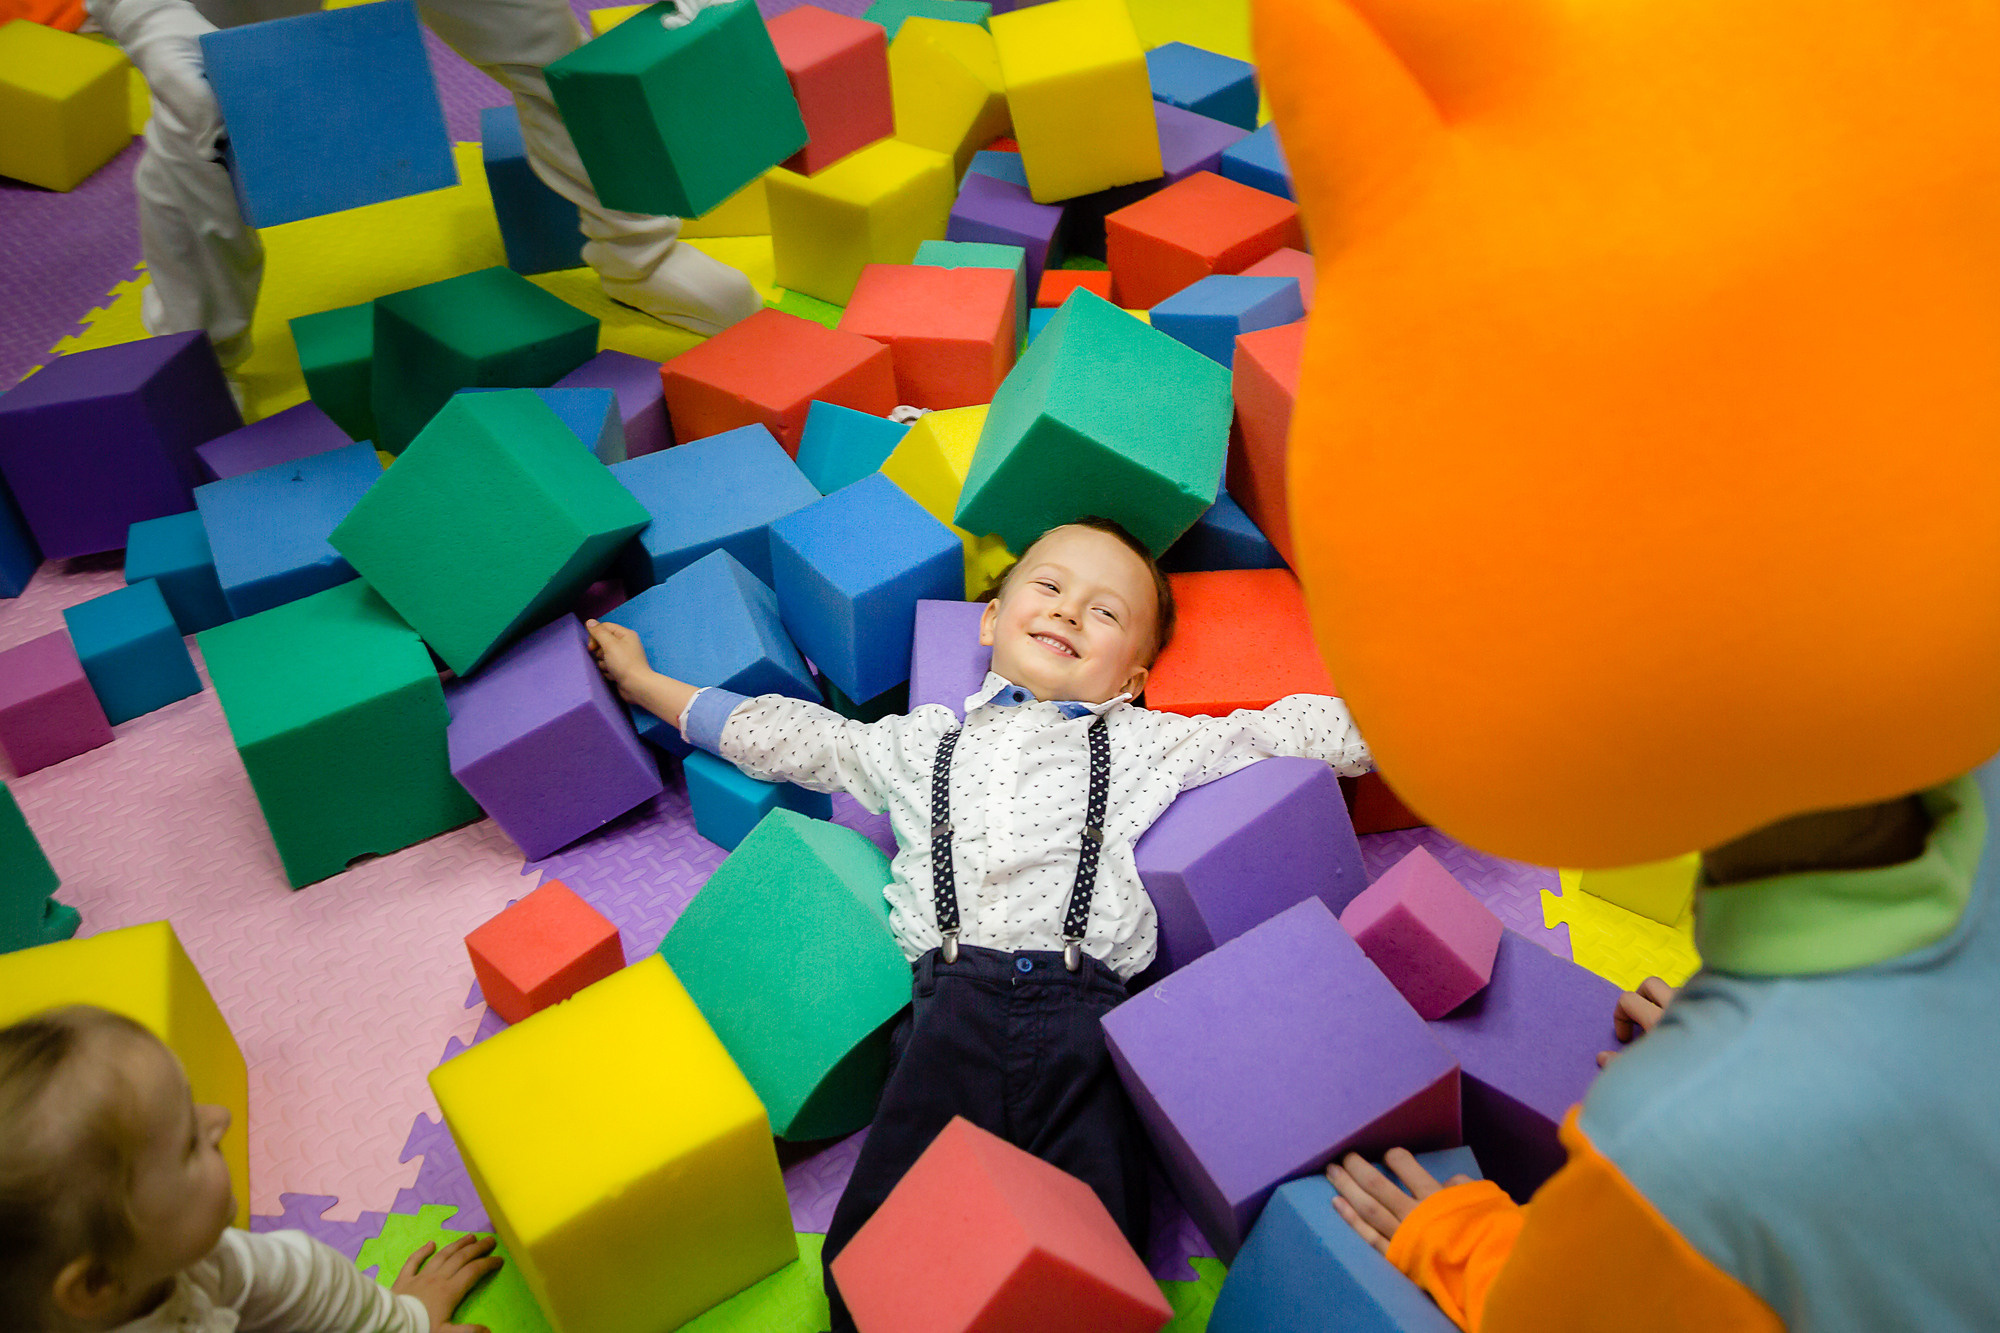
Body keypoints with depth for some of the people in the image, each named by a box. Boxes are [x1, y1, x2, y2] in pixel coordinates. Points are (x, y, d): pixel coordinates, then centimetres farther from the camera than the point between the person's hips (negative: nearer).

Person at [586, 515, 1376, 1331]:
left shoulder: (1145, 744, 25)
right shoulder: (919, 741, 28)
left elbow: (1286, 732, 25)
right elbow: (780, 735, 35)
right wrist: (645, 684, 40)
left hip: (1084, 1009, -1)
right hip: (954, 1003, 1)